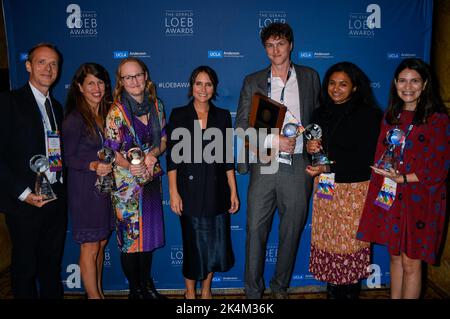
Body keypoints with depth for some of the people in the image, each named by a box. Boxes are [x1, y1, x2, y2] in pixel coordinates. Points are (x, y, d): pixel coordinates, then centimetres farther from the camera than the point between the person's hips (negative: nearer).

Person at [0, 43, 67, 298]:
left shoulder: (56, 107, 14)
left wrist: (62, 186, 2)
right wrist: (23, 193, -15)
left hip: (57, 199, 6)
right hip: (25, 202, -5)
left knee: (52, 266, 17)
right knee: (25, 268, 10)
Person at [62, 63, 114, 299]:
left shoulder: (107, 113, 8)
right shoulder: (74, 119, -13)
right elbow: (69, 158, -11)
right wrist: (93, 166, -25)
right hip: (85, 190, -7)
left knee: (101, 243, 17)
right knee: (90, 248, 4)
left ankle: (98, 291, 32)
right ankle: (94, 295, 21)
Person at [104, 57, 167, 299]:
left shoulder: (156, 105, 3)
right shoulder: (117, 110, -11)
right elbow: (111, 150, -10)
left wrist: (153, 153, -12)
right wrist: (130, 165, -27)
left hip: (151, 179, 5)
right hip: (126, 182, -5)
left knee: (149, 232, 15)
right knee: (130, 235, 5)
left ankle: (147, 284, 33)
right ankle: (135, 289, 25)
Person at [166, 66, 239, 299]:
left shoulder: (222, 116, 6)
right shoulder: (179, 115, 0)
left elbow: (227, 157, 7)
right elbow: (172, 156, -3)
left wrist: (233, 191, 4)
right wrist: (173, 192, -8)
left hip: (216, 189, 3)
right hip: (190, 189, -2)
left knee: (216, 243, 9)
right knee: (194, 244, 7)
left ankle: (206, 289, 32)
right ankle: (190, 291, 30)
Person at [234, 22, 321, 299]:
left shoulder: (310, 77, 9)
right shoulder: (253, 82, 5)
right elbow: (242, 126, 0)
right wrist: (274, 141, -12)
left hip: (298, 165, 1)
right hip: (264, 165, -1)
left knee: (291, 231, 11)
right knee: (256, 230, 3)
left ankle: (280, 287, 31)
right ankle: (253, 291, 20)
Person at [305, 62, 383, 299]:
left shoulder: (367, 115, -7)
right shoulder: (321, 113, 11)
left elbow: (366, 157, -13)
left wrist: (329, 169, -18)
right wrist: (310, 148, -3)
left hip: (354, 190, -5)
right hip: (324, 188, 5)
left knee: (350, 243, 2)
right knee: (326, 241, 8)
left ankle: (350, 293, 20)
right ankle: (331, 292, 23)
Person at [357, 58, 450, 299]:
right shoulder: (391, 117, 9)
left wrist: (402, 178, -19)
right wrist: (379, 192, 5)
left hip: (420, 200, -5)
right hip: (389, 198, 5)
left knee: (411, 263, 4)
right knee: (395, 256, 15)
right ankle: (394, 297, 30)